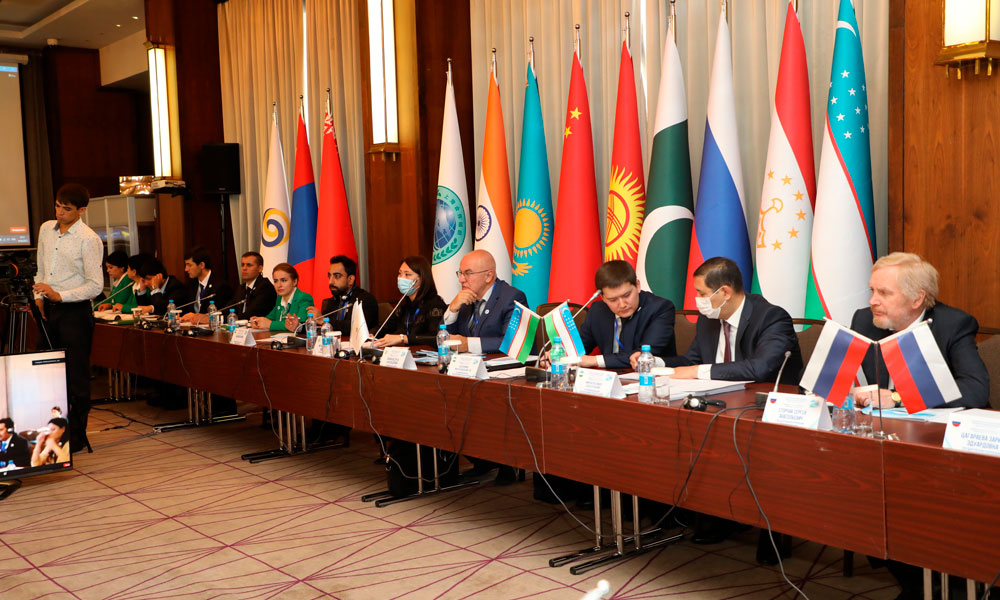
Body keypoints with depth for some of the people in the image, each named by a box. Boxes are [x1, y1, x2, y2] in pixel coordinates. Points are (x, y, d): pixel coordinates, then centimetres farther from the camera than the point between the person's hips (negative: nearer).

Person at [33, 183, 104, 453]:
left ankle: (77, 434, 10)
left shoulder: (88, 240, -13)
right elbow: (41, 267, 20)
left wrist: (59, 295, -21)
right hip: (47, 309, 7)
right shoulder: (46, 229, 9)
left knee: (77, 377, -1)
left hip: (75, 310, -7)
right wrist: (39, 294, 5)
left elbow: (95, 285, -15)